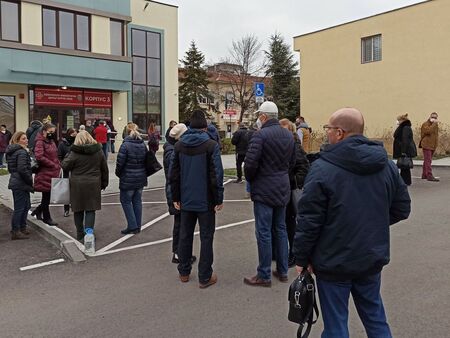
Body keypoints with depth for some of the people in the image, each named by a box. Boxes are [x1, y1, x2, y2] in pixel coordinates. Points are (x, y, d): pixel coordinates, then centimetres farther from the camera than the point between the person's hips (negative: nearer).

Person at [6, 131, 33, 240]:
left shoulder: (12, 151, 14)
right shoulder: (22, 152, -17)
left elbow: (10, 168, 20)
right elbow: (22, 169, -24)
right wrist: (30, 180, -12)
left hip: (15, 181, 10)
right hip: (21, 184, -10)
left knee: (26, 205, 19)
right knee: (19, 207, -2)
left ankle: (22, 228, 29)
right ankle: (15, 232, 5)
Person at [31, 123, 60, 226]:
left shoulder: (51, 141, 15)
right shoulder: (40, 142, -12)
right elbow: (39, 157, -25)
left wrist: (58, 166, 8)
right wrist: (54, 165, -20)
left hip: (54, 173, 8)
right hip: (45, 174, -8)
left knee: (50, 196, 13)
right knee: (46, 196, 4)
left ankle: (37, 211, 32)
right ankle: (47, 218, 18)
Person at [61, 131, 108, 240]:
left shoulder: (74, 153, -8)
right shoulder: (98, 151, 2)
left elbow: (65, 166, -2)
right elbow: (104, 169, 8)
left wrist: (67, 156, 13)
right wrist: (104, 183, 17)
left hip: (77, 185, -1)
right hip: (93, 185, 1)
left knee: (78, 210, 12)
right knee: (90, 210, 4)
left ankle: (80, 233, 22)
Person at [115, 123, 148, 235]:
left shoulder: (125, 145, -15)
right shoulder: (143, 145, 5)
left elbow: (120, 162, -15)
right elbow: (146, 161, 7)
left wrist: (118, 173, 2)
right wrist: (142, 172, 16)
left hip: (128, 179, -6)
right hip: (141, 178, 6)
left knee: (126, 201, 6)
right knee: (137, 201, 14)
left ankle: (132, 226, 3)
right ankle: (138, 226, 20)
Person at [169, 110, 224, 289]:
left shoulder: (179, 145, 3)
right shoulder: (211, 145, -10)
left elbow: (173, 174, 4)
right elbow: (216, 175, -15)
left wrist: (175, 197, 10)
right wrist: (219, 199, -8)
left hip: (186, 200, 4)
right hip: (205, 200, -4)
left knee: (185, 236, 15)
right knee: (206, 238, 4)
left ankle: (184, 272, 26)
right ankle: (205, 277, 9)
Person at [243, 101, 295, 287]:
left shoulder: (260, 135, -16)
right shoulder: (289, 135, 8)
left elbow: (250, 163, -19)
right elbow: (292, 162, 12)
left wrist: (250, 180, -1)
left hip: (264, 190, -7)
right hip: (283, 189, 8)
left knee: (264, 232, 0)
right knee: (280, 229, 16)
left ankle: (264, 275, 9)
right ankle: (282, 271, 26)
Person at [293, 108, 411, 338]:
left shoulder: (323, 168, -17)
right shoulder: (386, 165, 0)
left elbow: (309, 220, -16)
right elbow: (401, 209, 8)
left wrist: (301, 258, -6)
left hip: (334, 262, -5)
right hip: (372, 259, 5)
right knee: (375, 318, 23)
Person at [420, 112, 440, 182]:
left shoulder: (435, 125, 19)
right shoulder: (425, 124, -7)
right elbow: (429, 131, -26)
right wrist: (434, 124, -19)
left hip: (432, 146, 9)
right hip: (426, 145, -9)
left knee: (427, 160, 12)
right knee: (428, 161, -13)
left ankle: (424, 175, 18)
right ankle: (429, 176, -18)